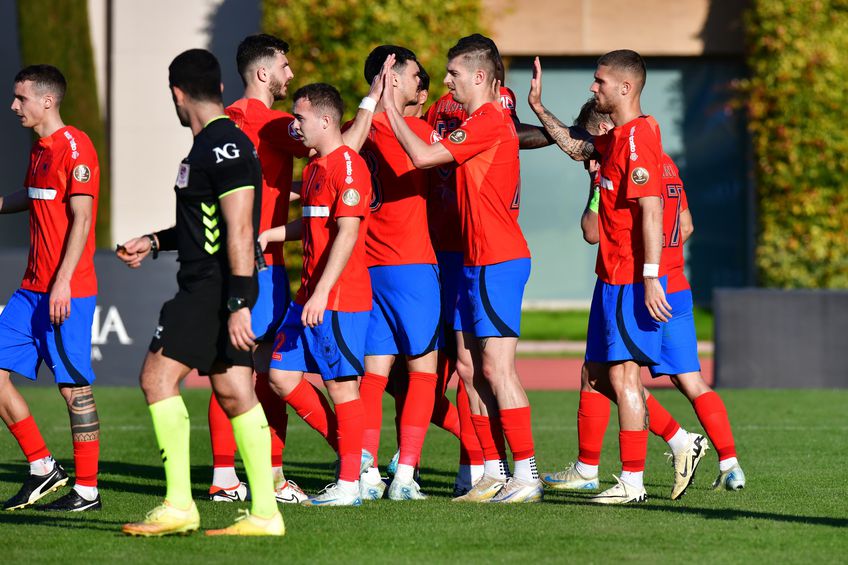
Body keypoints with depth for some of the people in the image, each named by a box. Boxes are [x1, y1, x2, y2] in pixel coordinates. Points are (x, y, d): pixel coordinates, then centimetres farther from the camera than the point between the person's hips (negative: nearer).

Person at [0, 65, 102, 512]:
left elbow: (81, 219, -17)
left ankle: (87, 489, 3)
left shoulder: (74, 147, -12)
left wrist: (63, 282, -22)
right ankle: (42, 469, 12)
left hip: (67, 292, -9)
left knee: (74, 387, -4)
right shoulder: (39, 148, 15)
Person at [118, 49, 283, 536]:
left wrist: (239, 304, -23)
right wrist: (154, 243, 27)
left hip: (214, 290, -10)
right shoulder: (213, 145, 17)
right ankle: (265, 512, 5)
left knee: (158, 377, -10)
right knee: (234, 393, 6)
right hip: (208, 289, 10)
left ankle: (179, 505, -11)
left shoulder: (226, 148, -15)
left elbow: (239, 231, -20)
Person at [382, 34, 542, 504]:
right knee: (469, 367, 9)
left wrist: (388, 107, -9)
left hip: (498, 262, -10)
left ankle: (526, 476, -10)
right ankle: (494, 474, 11)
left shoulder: (489, 122, -14)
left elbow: (423, 156, -18)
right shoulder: (481, 122, 18)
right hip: (475, 262, 10)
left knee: (496, 367, -11)